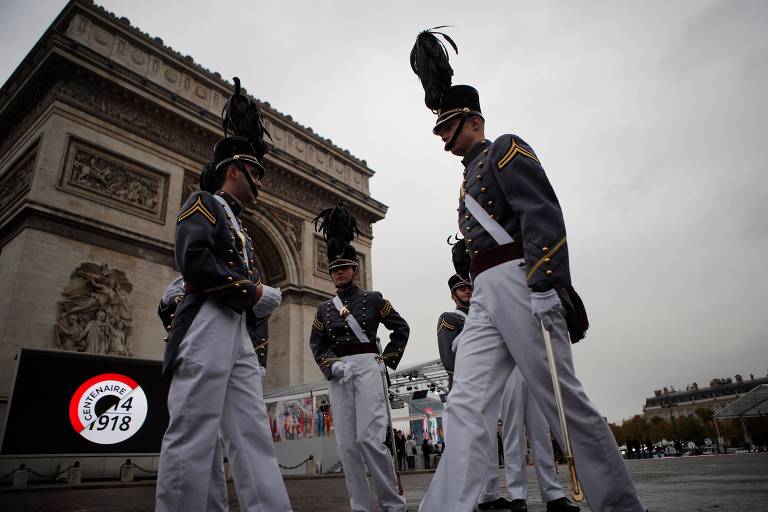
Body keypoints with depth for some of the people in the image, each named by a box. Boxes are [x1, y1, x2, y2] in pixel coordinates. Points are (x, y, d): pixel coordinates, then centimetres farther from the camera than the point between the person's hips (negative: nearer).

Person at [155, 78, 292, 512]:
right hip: (208, 326, -8)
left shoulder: (236, 224, 26)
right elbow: (194, 261, -13)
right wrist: (253, 290, -10)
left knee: (254, 436, 3)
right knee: (194, 436, -6)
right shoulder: (204, 203, 0)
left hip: (239, 332, 9)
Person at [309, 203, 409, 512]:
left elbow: (401, 328, 9)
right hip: (338, 374, 4)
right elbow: (317, 344, 12)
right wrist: (331, 365, -6)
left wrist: (387, 359, 2)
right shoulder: (324, 308, 14)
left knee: (369, 438, -13)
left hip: (367, 368, -4)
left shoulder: (373, 299, 5)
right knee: (346, 444, 2)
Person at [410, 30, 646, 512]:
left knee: (565, 402, -2)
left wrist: (545, 284, -22)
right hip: (485, 298, 8)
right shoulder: (471, 179, 29)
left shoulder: (506, 149, 4)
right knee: (466, 408, -6)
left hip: (518, 285, -8)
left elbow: (543, 214, -11)